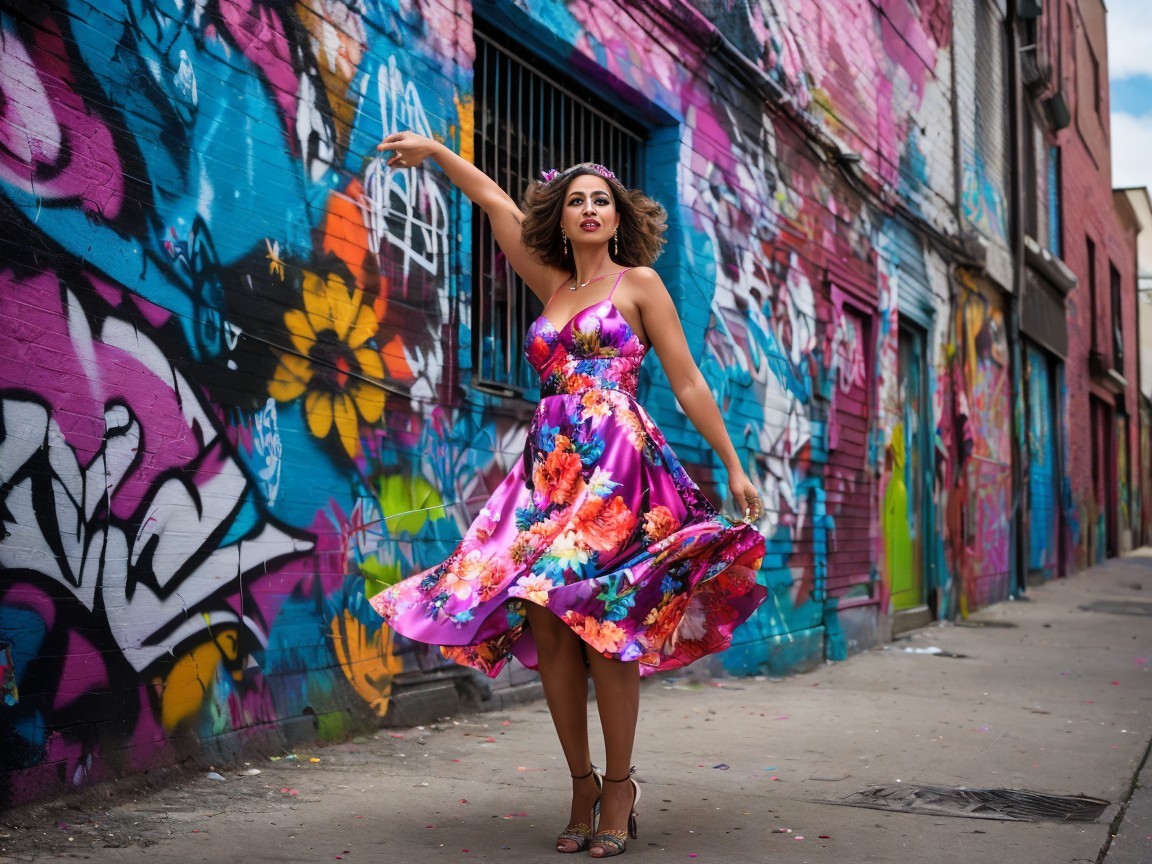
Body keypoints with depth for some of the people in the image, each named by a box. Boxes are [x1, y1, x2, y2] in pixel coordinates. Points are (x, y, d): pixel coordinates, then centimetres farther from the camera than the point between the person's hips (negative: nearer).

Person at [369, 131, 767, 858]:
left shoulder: (638, 283, 7)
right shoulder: (553, 286, 19)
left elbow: (689, 383, 4)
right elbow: (496, 203, 27)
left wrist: (734, 466, 1)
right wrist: (435, 151, 30)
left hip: (617, 464, -5)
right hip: (551, 465, 5)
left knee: (599, 620, -11)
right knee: (544, 623, -2)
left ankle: (619, 786, 1)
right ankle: (583, 787, 7)